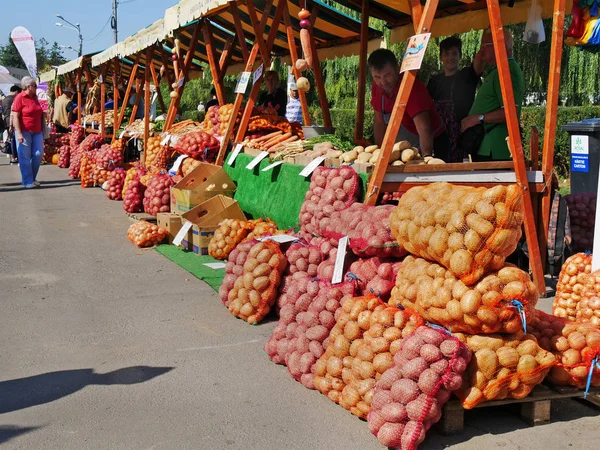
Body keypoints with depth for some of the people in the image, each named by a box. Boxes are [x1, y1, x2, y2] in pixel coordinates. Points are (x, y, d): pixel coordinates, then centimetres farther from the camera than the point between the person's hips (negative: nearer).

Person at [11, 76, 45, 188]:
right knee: (25, 157, -1)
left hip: (37, 131, 6)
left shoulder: (35, 97, 13)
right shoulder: (20, 98, -8)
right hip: (24, 132, -6)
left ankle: (32, 178, 18)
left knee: (38, 154, 2)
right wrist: (19, 133, -19)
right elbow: (15, 117, -12)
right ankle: (27, 181, 6)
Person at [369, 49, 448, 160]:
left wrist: (426, 157, -50)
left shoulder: (413, 87, -27)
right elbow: (380, 123, 4)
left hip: (432, 144, -6)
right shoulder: (376, 87, -6)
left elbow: (424, 129, -38)